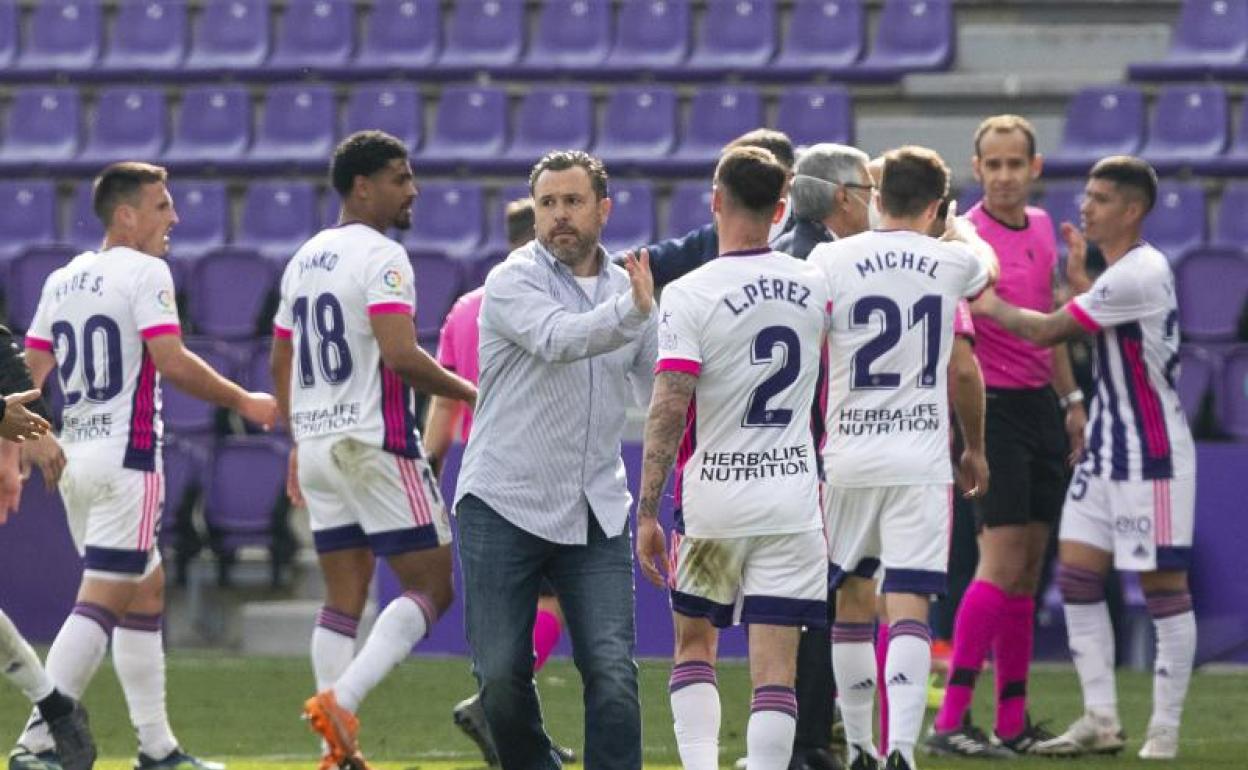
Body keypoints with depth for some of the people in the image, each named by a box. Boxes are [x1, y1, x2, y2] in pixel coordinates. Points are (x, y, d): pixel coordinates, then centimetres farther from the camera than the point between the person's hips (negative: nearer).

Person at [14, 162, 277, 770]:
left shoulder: (62, 281, 14)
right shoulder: (145, 272, -9)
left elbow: (34, 373, 12)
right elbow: (171, 360, -17)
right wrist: (244, 402, -7)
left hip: (74, 452, 9)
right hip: (125, 459, -9)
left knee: (146, 592, 17)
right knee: (101, 602, -10)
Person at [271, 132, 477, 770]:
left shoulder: (304, 259, 15)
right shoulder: (381, 257, -11)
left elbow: (279, 364, 21)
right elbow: (400, 356, -22)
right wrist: (472, 394, -10)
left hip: (317, 446, 8)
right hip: (376, 444, -8)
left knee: (343, 599, 10)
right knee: (430, 588, -3)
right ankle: (341, 700, -19)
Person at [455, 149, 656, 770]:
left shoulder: (630, 286, 9)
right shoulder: (513, 282, -7)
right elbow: (559, 339, -29)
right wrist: (634, 310, -43)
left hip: (596, 512, 3)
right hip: (505, 507, -3)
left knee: (612, 673, -10)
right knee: (501, 679, 0)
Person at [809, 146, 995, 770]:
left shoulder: (830, 260, -3)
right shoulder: (951, 262, 1)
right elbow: (986, 267, 27)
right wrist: (960, 228, 50)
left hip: (848, 458, 1)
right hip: (921, 461, -1)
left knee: (852, 601, 16)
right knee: (908, 609, -5)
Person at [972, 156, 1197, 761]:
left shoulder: (1139, 275, -19)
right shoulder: (1123, 270, 12)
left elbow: (1047, 331, -16)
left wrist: (994, 307, 0)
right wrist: (1079, 281, 10)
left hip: (1153, 457, -10)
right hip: (1107, 450, 10)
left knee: (1163, 586, -4)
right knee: (1076, 575, 4)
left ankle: (1165, 729, 0)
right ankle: (1100, 720, 6)